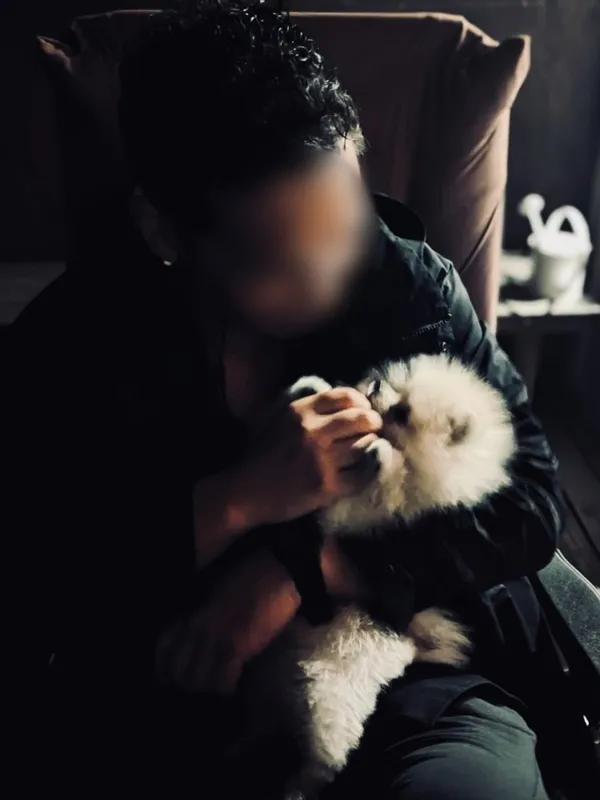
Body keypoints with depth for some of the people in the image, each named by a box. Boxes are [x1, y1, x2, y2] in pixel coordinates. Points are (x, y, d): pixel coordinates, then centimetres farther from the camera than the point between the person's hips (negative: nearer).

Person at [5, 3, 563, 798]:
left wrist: (302, 570, -18)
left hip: (411, 678, 1)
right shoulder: (67, 343, -9)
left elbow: (532, 500, -7)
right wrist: (240, 499, -24)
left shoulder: (411, 283, -7)